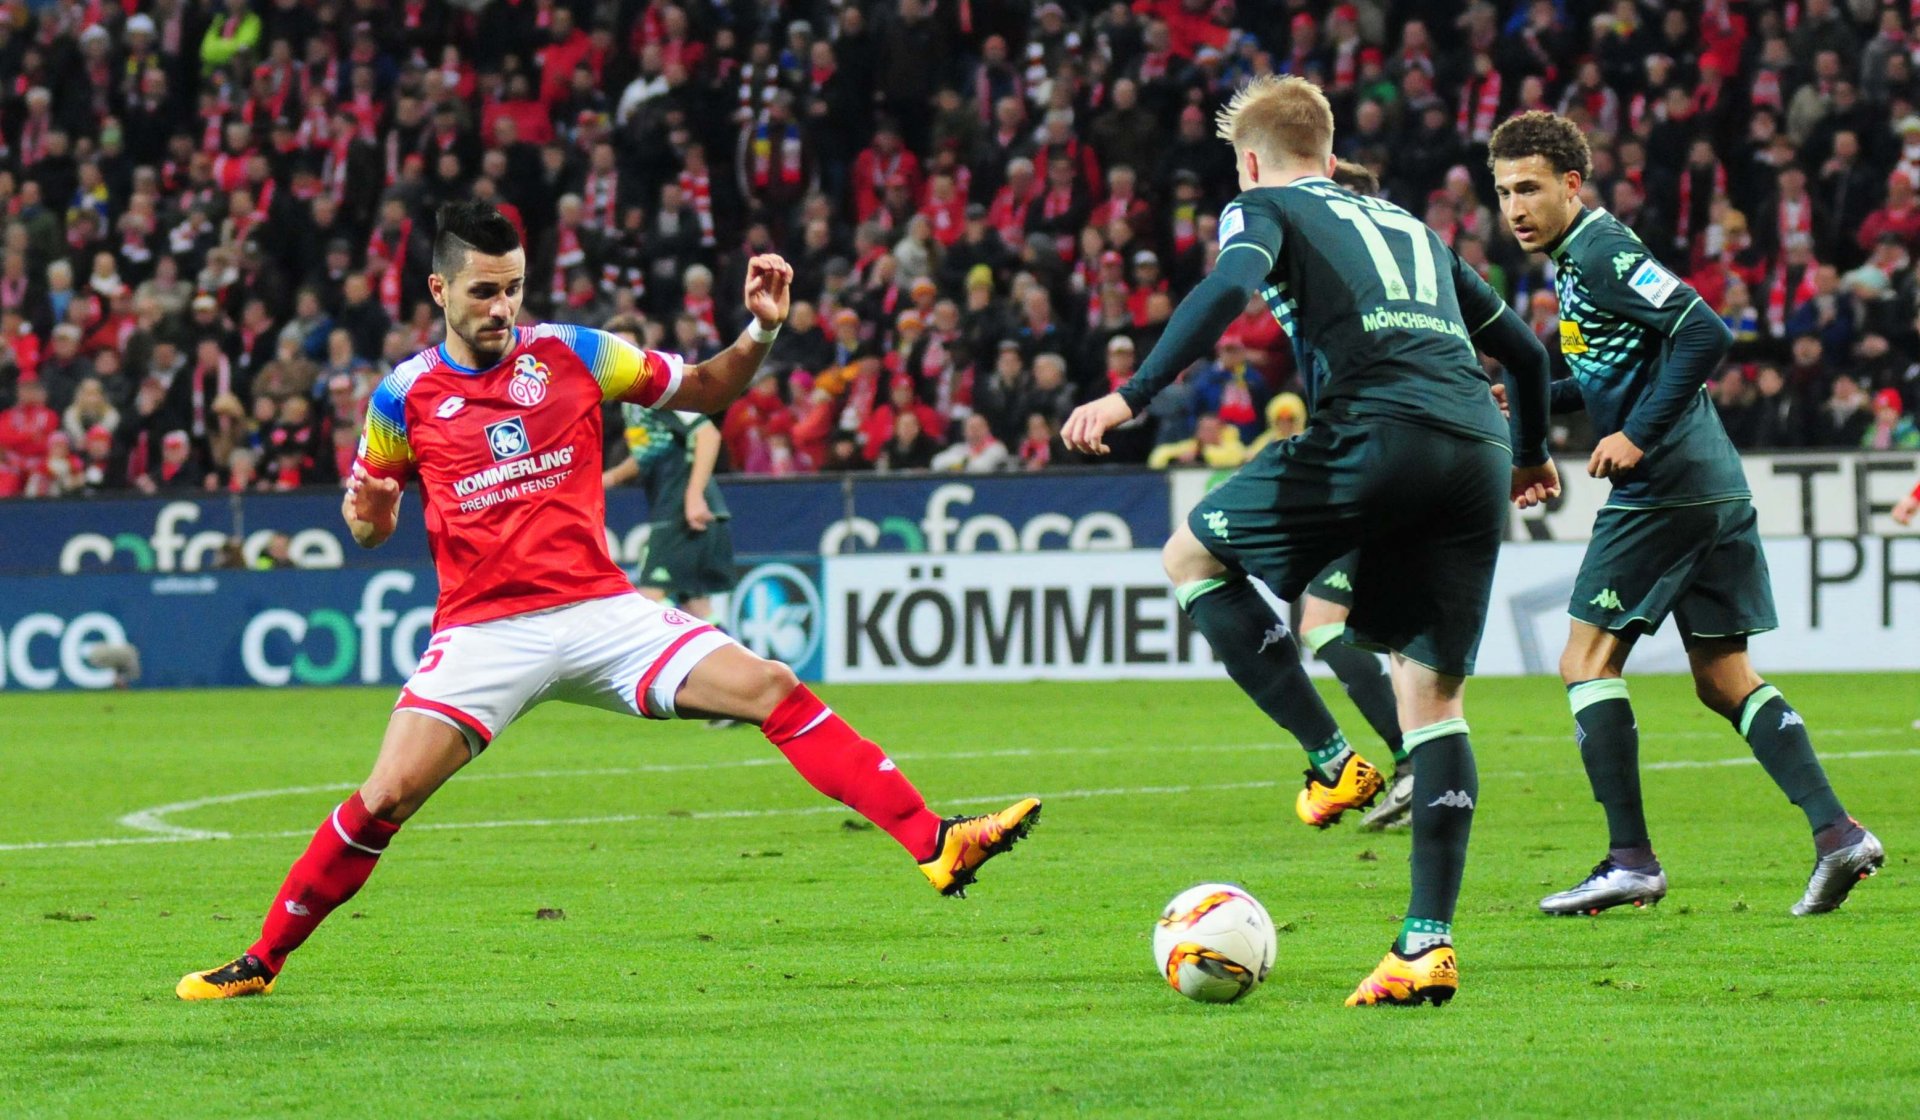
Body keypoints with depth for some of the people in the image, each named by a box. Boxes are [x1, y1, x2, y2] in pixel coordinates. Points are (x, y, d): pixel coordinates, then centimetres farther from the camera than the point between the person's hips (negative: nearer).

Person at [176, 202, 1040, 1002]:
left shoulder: (571, 354, 3)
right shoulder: (404, 397, 2)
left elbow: (703, 391, 12)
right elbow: (371, 522, 15)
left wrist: (761, 330, -6)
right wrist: (367, 511, -10)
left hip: (598, 609, 1)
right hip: (482, 631, -1)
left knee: (772, 689, -14)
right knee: (384, 800, -16)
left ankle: (934, 845, -16)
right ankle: (259, 963, 1)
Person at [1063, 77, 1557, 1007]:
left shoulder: (1264, 206, 15)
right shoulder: (1409, 225, 32)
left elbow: (1231, 285, -9)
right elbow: (1522, 347, 36)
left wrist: (1132, 396, -13)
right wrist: (1532, 457, 53)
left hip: (1376, 434, -6)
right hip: (1478, 452, 6)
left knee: (1192, 556, 16)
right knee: (1433, 693, 9)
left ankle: (1332, 759, 5)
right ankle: (1429, 944, -1)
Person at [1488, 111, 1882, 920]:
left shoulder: (1600, 253, -12)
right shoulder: (1576, 255, 17)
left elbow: (1704, 334, -21)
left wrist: (1638, 437, -21)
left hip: (1665, 487, -10)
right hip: (1716, 484, 10)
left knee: (1587, 661, -3)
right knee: (1724, 679, 11)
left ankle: (1630, 859, -5)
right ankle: (1836, 833, 2)